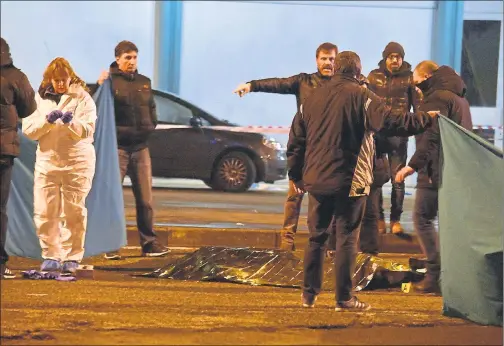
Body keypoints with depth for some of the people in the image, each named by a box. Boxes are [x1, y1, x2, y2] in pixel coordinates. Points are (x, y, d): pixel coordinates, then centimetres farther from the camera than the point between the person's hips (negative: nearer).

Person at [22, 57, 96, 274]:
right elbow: (28, 130, 1)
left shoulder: (82, 99, 2)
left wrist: (71, 122, -26)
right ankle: (51, 255, 7)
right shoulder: (39, 99, 9)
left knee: (74, 212, 0)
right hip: (47, 160, 2)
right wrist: (47, 120, -16)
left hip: (77, 163, -2)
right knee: (44, 212, -3)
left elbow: (87, 130, -6)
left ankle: (72, 257, 7)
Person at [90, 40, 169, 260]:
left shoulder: (144, 83, 13)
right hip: (117, 147, -5)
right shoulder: (110, 81, -5)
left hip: (140, 147, 5)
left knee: (145, 198, 6)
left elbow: (151, 109, 22)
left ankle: (149, 243, 12)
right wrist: (99, 85, -27)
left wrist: (150, 125, 6)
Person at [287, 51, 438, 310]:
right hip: (349, 182, -5)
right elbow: (392, 123, -16)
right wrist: (426, 119, -3)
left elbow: (295, 140, 14)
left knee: (316, 236, 14)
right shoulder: (361, 97, -8)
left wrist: (296, 175, 24)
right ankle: (344, 298, -1)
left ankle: (309, 293, 15)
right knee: (346, 238, 0)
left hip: (316, 180, 5)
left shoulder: (312, 99, 9)